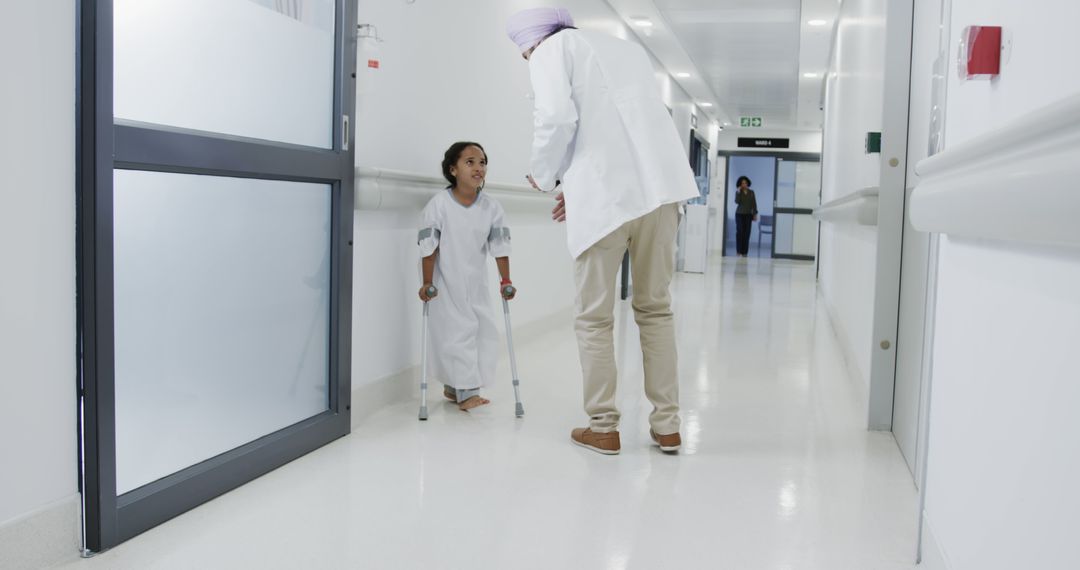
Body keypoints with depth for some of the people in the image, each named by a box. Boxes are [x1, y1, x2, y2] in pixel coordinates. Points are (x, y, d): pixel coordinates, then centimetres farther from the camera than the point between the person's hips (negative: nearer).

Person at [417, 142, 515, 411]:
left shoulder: (492, 207, -7)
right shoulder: (439, 204, -17)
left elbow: (500, 246, -3)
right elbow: (429, 247, -14)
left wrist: (506, 281, -3)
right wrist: (427, 283, -14)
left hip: (476, 284, 5)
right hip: (446, 283, -5)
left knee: (485, 333, 6)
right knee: (458, 333, -5)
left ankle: (454, 386, 20)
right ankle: (466, 391, 3)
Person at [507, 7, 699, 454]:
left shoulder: (553, 48, 9)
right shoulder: (627, 48, 28)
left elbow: (558, 118, -9)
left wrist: (545, 176, 8)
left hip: (607, 195, -6)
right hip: (661, 186, 6)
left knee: (595, 317, 7)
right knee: (655, 308, 15)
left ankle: (603, 427, 12)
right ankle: (667, 424, 17)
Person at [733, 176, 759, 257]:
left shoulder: (751, 192, 7)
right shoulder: (738, 192, 2)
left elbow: (754, 204, 7)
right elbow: (737, 202, -12)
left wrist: (755, 214, 2)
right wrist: (738, 192, -17)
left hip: (748, 214, 1)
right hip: (739, 214, -1)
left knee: (746, 233, -3)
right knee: (740, 232, -8)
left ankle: (745, 252, 0)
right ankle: (739, 252, -5)